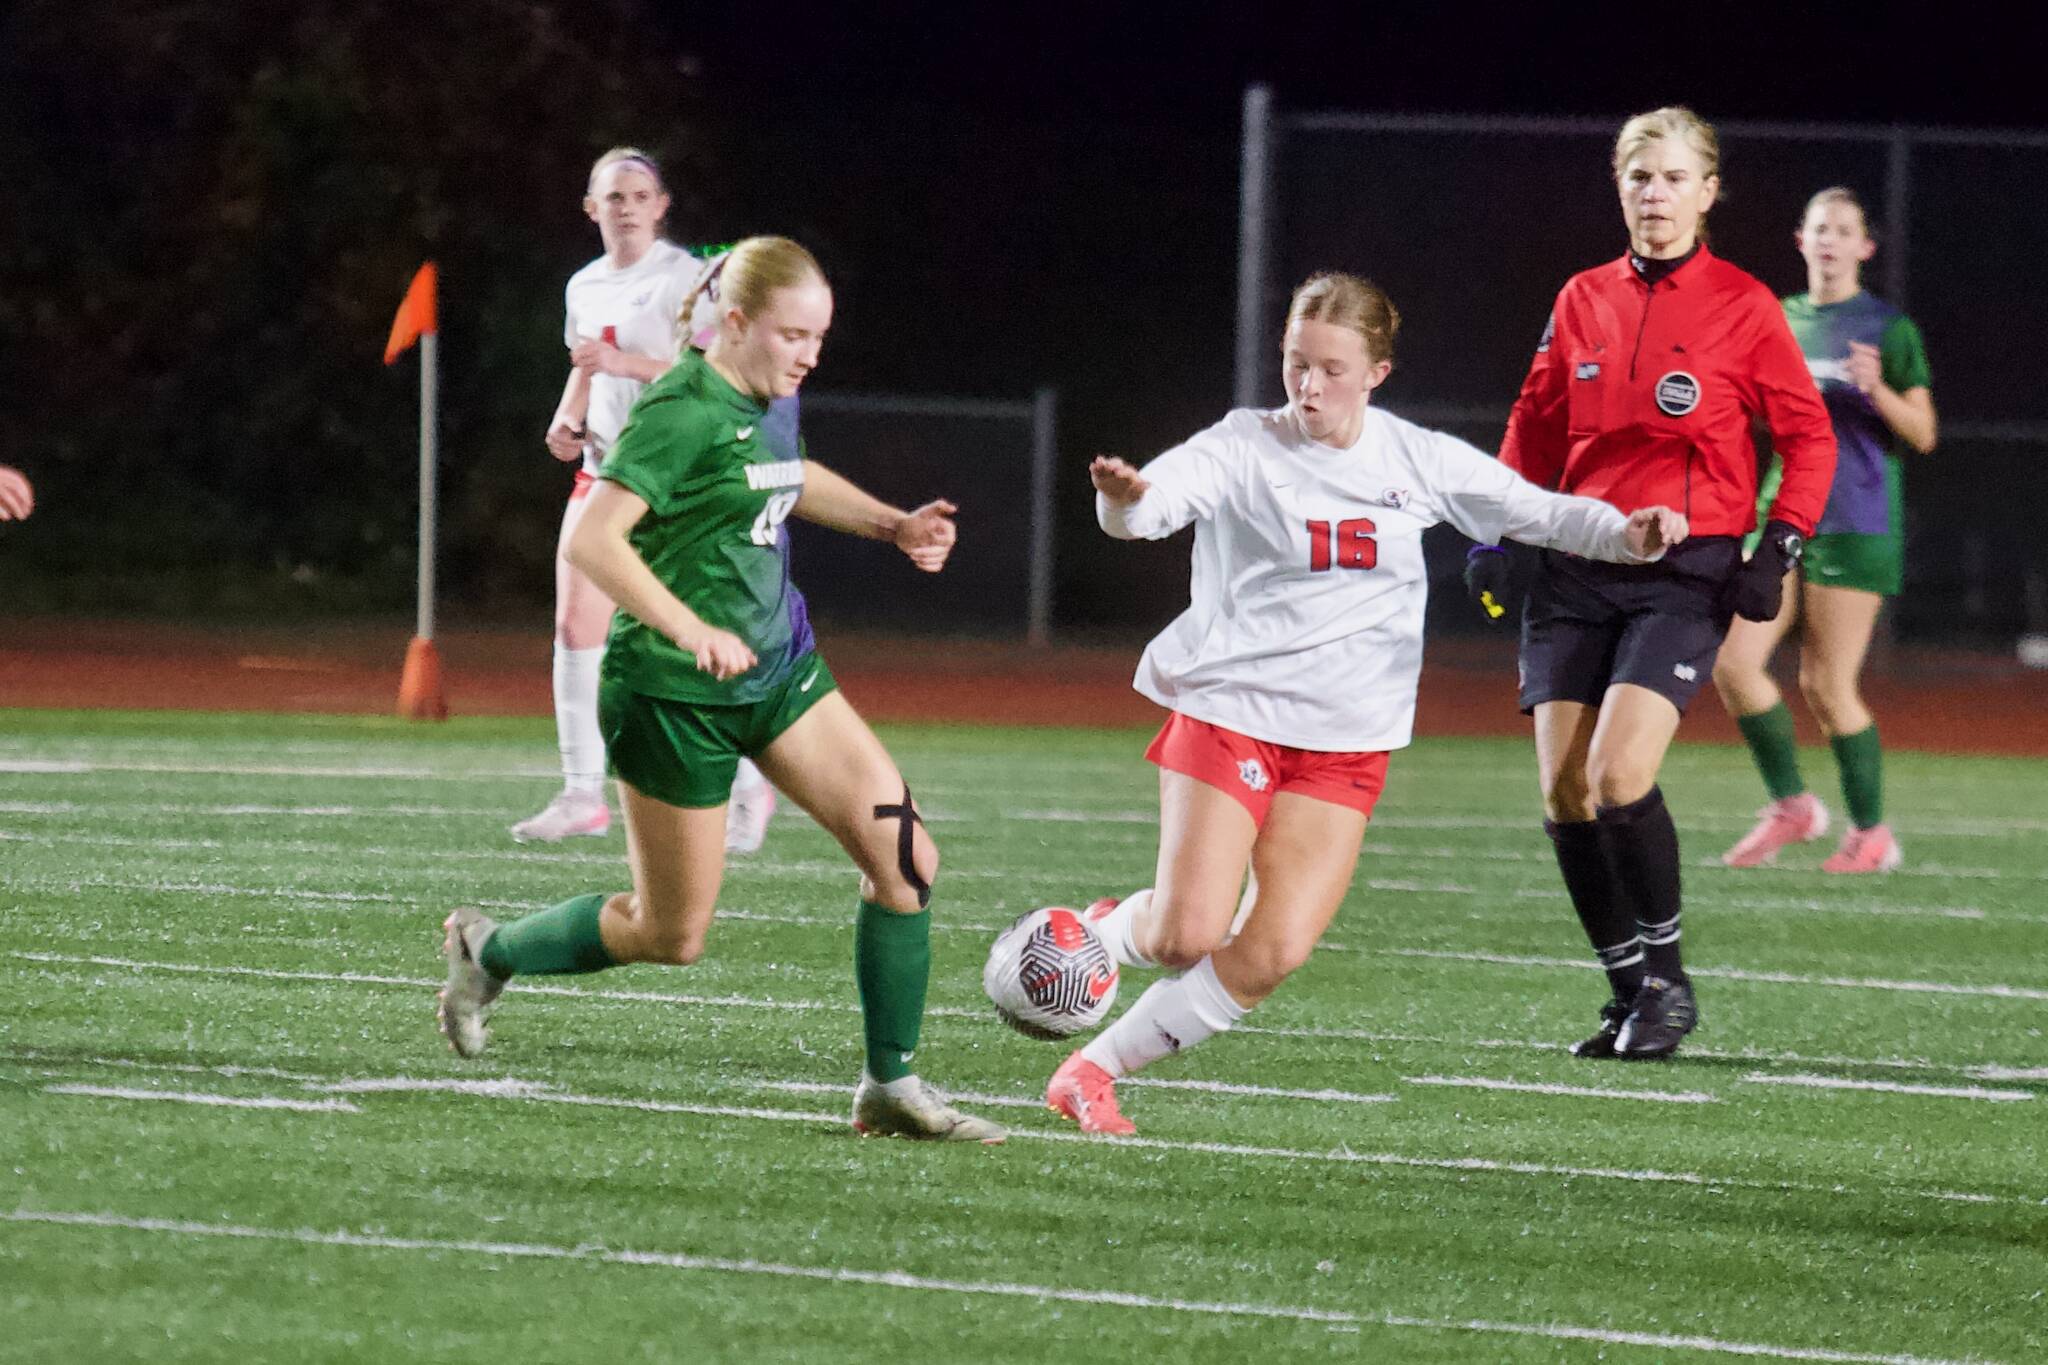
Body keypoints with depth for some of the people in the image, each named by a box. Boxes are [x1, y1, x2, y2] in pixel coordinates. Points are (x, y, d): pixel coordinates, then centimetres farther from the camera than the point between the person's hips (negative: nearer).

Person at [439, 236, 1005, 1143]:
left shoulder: (770, 401, 7)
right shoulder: (683, 413, -19)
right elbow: (590, 540, -27)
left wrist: (892, 524, 18)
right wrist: (691, 632, -33)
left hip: (775, 669, 8)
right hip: (674, 694, -8)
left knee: (905, 859, -5)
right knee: (672, 937, 3)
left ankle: (890, 1086, 4)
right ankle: (487, 951, 28)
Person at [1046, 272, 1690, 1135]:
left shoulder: (1416, 461, 2)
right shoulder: (1244, 448, -7)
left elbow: (1532, 511, 7)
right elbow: (1161, 498, -24)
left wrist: (1625, 535, -11)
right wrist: (1122, 502, -48)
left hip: (1345, 741, 3)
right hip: (1226, 710, -3)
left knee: (1274, 952, -11)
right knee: (1187, 934, -14)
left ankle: (1096, 1069, 3)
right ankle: (1099, 935, 21)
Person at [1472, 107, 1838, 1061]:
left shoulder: (1742, 306, -2)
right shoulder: (1583, 300, 9)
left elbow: (1808, 437, 3)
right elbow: (1535, 427, 19)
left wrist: (1779, 545, -8)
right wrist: (1495, 535, 9)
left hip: (1687, 572, -4)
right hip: (1577, 565, 5)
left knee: (1617, 773, -20)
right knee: (1563, 795, -3)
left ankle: (1666, 979, -3)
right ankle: (1631, 994, 10)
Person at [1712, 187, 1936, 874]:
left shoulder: (1888, 329, -2)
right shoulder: (1780, 321, 13)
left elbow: (1923, 435, -4)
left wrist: (1878, 390, -21)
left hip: (1854, 526, -5)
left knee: (1826, 685, -6)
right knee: (1733, 660, -8)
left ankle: (1872, 831, 9)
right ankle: (1791, 805, 6)